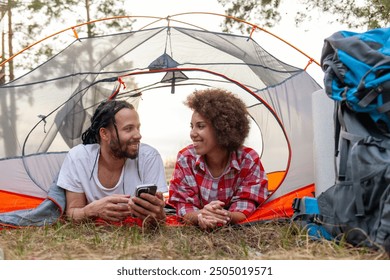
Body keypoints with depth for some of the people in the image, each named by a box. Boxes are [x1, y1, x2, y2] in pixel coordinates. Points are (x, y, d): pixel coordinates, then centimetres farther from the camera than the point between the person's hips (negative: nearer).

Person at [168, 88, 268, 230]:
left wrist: (226, 216, -35)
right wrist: (199, 216, -32)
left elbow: (245, 207, -13)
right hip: (196, 228, 1)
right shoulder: (185, 158, -8)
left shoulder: (249, 161, -11)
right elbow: (183, 204, -9)